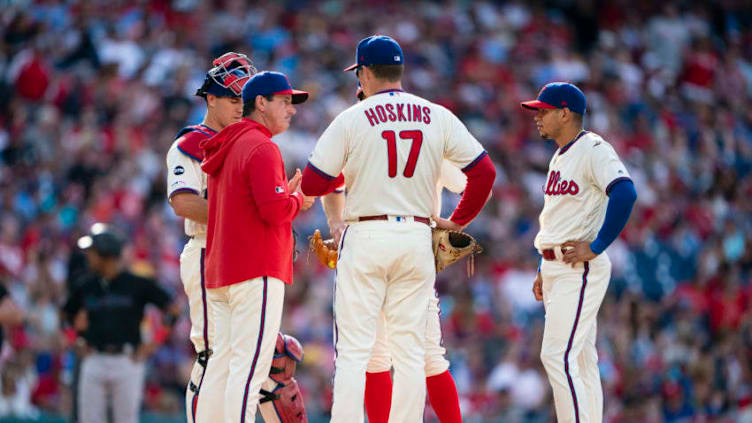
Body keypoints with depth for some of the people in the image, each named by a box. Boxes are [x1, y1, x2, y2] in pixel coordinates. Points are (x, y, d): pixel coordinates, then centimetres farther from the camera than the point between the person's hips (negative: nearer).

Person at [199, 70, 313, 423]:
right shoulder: (262, 147, -10)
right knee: (250, 366, -12)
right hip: (258, 271, -10)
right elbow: (274, 209, -20)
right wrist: (298, 199, -1)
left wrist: (286, 192, 17)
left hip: (219, 271, 10)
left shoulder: (228, 146, 21)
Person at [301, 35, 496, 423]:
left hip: (365, 237, -3)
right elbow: (484, 172, 2)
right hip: (417, 238, 3)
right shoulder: (438, 117, 4)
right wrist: (458, 220, 15)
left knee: (352, 350, -2)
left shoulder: (352, 119, -3)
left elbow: (312, 185, -3)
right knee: (410, 351, 7)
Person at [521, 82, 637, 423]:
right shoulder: (559, 157, 18)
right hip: (557, 267, 10)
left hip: (581, 268, -10)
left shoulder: (594, 149, -12)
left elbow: (625, 193, -27)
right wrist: (544, 271, 20)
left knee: (558, 355, -17)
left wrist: (596, 248, -25)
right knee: (580, 358, 10)